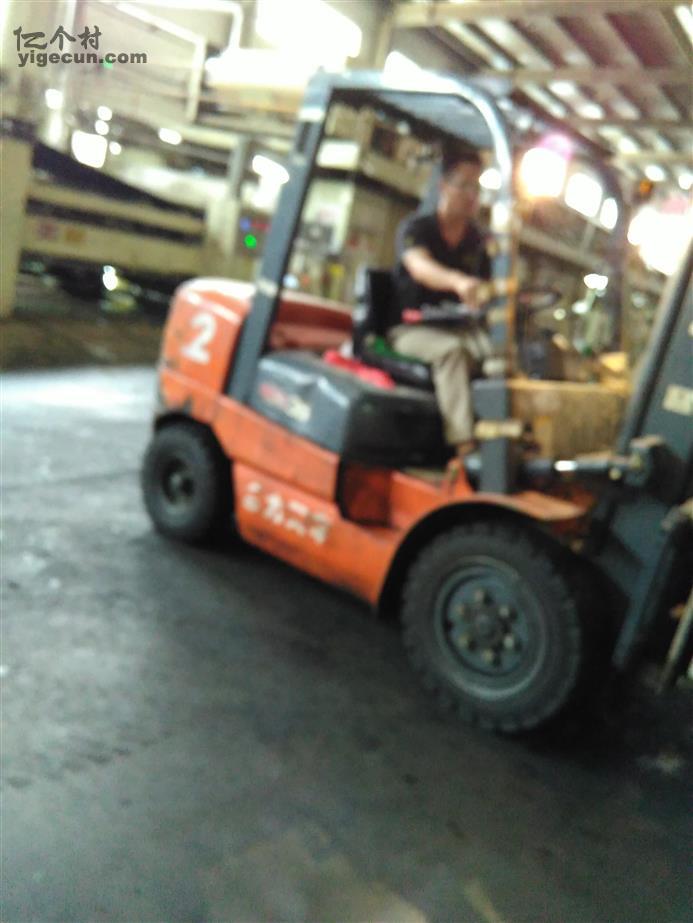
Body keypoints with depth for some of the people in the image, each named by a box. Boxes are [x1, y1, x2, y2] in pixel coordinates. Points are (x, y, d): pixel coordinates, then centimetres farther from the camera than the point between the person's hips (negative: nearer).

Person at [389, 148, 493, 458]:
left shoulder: (478, 243, 14)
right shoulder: (416, 228, -2)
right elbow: (419, 267, -25)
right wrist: (457, 281, -47)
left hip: (459, 328, 4)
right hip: (412, 329, -4)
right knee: (451, 350, -37)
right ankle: (463, 446, -45)